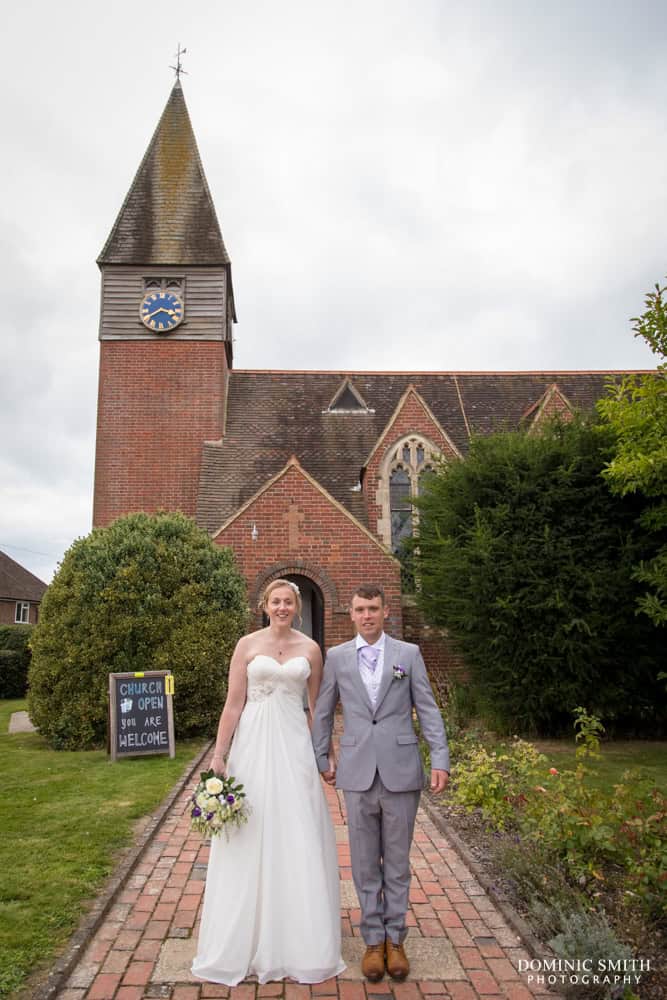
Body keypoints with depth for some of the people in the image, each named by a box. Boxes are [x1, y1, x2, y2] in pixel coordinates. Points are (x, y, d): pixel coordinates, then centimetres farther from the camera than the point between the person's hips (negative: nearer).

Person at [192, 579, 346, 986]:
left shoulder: (310, 648, 4)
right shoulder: (247, 645, -1)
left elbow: (319, 705, 10)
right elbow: (233, 704, -2)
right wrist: (219, 756, -5)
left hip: (295, 746, 1)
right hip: (254, 745, -1)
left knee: (297, 838, 6)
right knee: (251, 840, 8)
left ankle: (299, 941, 25)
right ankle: (248, 940, 27)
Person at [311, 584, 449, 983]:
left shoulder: (409, 653, 1)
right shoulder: (337, 657, 3)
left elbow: (428, 709, 0)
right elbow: (323, 712, 10)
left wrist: (441, 760, -6)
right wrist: (322, 759, 11)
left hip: (401, 771, -1)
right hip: (358, 774, 1)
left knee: (397, 861, 11)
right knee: (365, 863, 11)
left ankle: (395, 939, 28)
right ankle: (374, 939, 27)